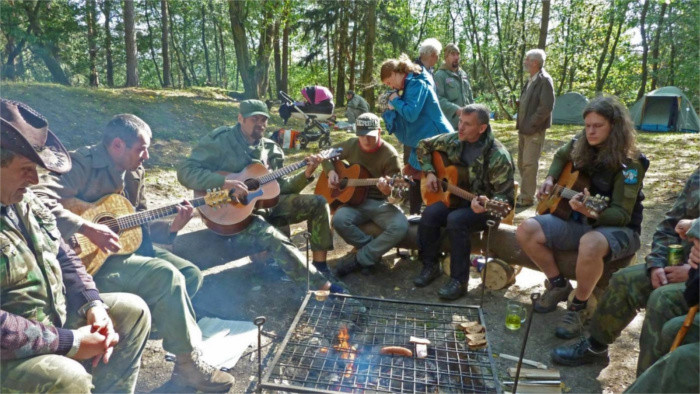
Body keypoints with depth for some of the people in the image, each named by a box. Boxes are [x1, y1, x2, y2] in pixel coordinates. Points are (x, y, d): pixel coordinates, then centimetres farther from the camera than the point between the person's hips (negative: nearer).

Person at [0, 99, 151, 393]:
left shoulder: (24, 200, 2)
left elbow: (62, 256, 10)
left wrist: (93, 305, -5)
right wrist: (69, 343, -23)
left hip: (56, 313, 9)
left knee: (132, 310, 8)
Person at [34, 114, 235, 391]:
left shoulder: (134, 173, 9)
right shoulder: (83, 163, -16)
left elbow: (139, 224, 11)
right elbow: (38, 200, -32)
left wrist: (171, 228, -7)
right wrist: (87, 228, -34)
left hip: (126, 245, 9)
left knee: (190, 273, 0)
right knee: (166, 276, -27)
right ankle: (190, 362, -14)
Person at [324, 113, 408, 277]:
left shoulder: (389, 155, -10)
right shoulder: (351, 145, 2)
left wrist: (388, 190, -34)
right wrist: (331, 171, -2)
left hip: (381, 203, -2)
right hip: (356, 200, 2)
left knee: (400, 227, -31)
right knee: (339, 220, -30)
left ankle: (359, 259, -14)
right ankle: (375, 250, -7)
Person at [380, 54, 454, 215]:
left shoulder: (416, 83, -13)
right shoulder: (409, 86, 16)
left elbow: (411, 114, -24)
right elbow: (405, 116, 17)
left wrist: (395, 100, -8)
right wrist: (393, 109, 0)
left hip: (435, 141, -10)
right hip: (422, 142, 10)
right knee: (415, 179, 15)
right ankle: (414, 215, 26)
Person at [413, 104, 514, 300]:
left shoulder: (498, 156, -20)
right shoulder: (454, 140, -3)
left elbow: (506, 196, -18)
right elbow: (424, 146, 14)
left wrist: (487, 204, -39)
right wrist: (429, 172, 2)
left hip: (482, 206, -5)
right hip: (454, 196, 5)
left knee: (456, 220, -34)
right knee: (429, 214, -24)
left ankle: (459, 281, -21)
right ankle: (430, 266, -4)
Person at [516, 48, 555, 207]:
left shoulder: (544, 80, -12)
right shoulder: (531, 80, 14)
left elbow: (546, 106, -19)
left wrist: (531, 124, -18)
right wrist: (518, 103, 6)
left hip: (534, 130, -9)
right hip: (524, 129, 9)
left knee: (529, 164, -7)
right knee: (522, 163, 14)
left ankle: (527, 198, 0)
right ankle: (524, 193, 25)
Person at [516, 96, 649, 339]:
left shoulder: (629, 163, -19)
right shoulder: (580, 146, -3)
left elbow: (622, 214, -22)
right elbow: (560, 157, 22)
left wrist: (592, 212, -42)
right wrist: (550, 180, 4)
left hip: (617, 228, -6)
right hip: (578, 221, 6)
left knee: (590, 245, -41)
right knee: (526, 231, -15)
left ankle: (579, 307, -14)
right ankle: (558, 285, 6)